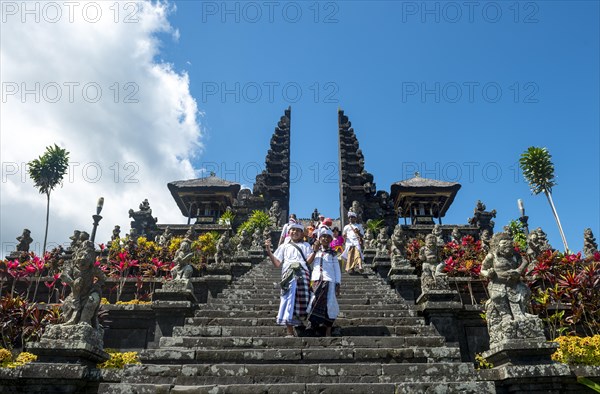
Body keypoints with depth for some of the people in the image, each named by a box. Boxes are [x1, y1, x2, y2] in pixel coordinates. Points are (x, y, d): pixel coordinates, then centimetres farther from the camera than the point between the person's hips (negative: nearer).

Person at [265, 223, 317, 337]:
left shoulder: (305, 245, 24)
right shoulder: (284, 246, 25)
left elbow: (308, 261, 7)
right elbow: (277, 263, 13)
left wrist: (315, 250, -7)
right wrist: (269, 251, 4)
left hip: (303, 274, 1)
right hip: (288, 275, 0)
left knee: (301, 301, -10)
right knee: (289, 300, -10)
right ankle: (290, 332, -9)